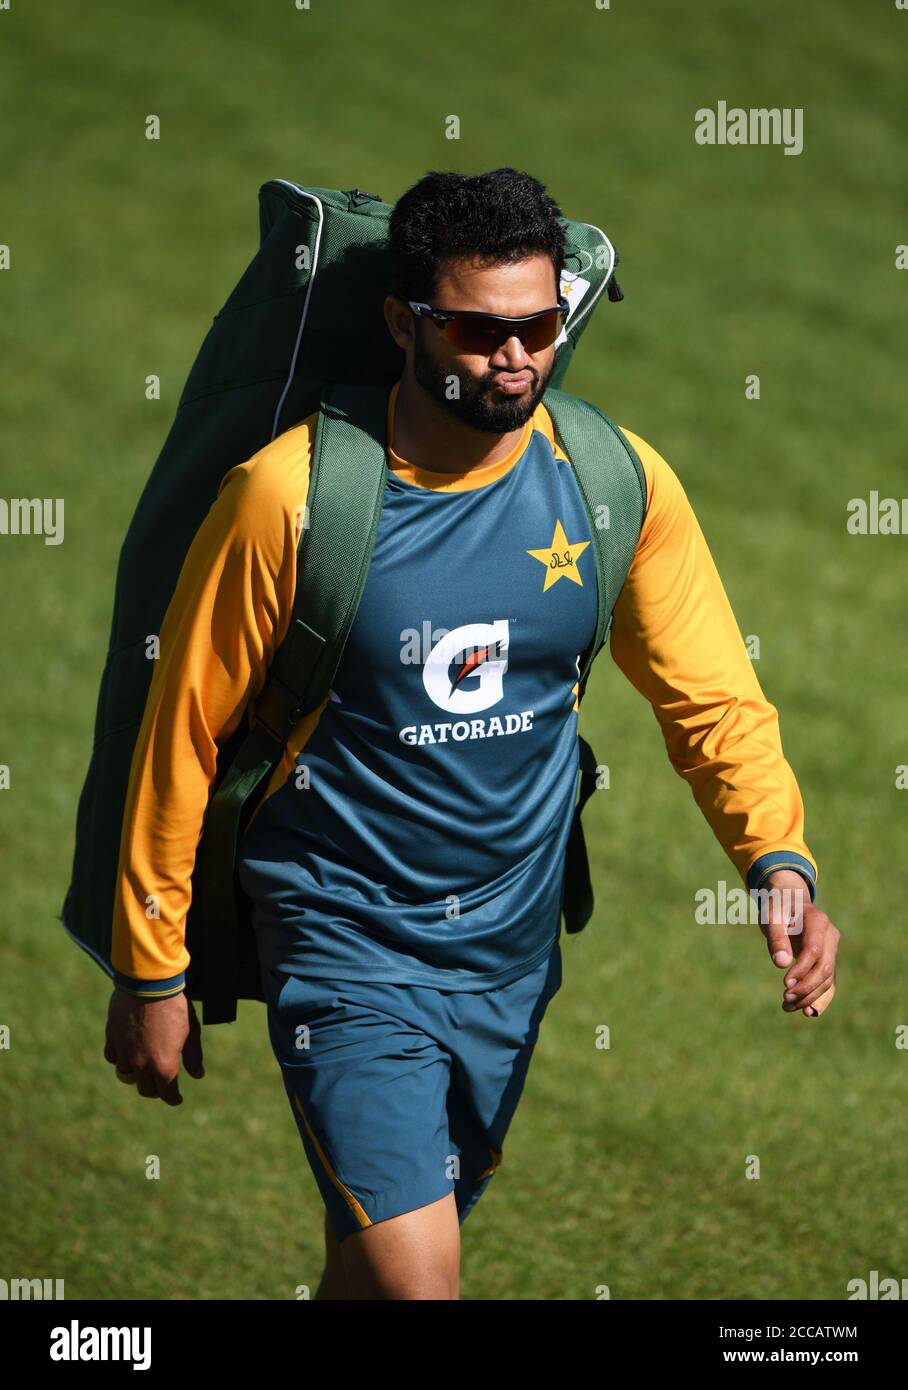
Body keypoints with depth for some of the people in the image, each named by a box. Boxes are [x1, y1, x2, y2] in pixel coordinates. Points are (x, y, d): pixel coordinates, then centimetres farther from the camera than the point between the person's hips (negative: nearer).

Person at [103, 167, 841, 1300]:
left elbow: (713, 701, 0)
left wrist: (780, 863, -19)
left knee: (369, 1258, 19)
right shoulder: (292, 494, -17)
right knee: (411, 1282, -16)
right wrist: (150, 973, -4)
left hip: (515, 949, 4)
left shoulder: (620, 483, -7)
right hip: (347, 943, -4)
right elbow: (183, 734, -8)